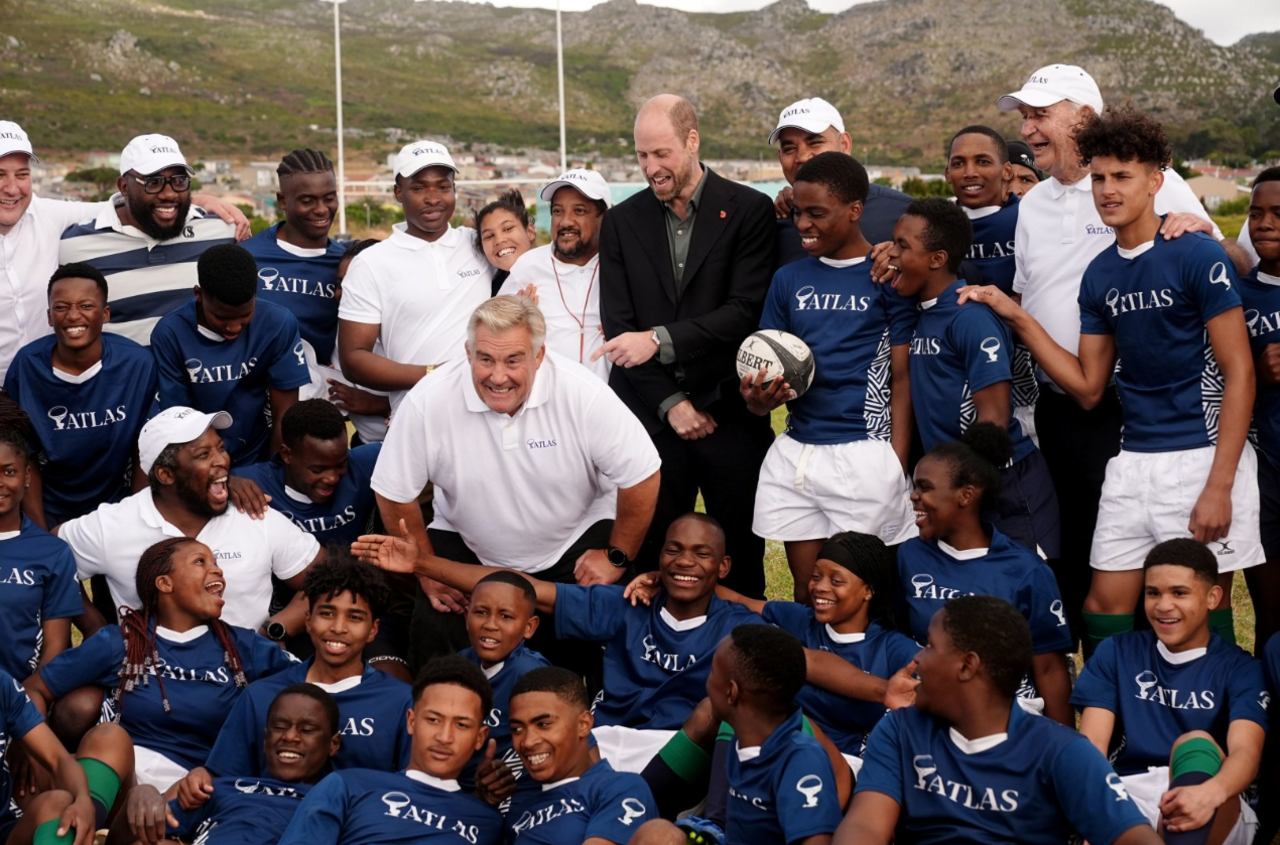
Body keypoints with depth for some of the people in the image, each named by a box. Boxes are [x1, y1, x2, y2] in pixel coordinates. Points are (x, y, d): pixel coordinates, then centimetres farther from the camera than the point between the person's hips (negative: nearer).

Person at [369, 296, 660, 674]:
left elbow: (640, 476, -13)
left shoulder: (584, 396, -23)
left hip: (576, 545, -1)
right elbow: (394, 493, -9)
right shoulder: (428, 402, -21)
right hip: (466, 547, 1)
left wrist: (617, 557, -7)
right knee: (434, 636, -17)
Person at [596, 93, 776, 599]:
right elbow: (619, 326, 3)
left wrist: (661, 340, -19)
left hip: (732, 419, -2)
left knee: (741, 568, 5)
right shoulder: (622, 221, 8)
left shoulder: (749, 211, -1)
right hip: (653, 420, 2)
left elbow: (747, 311, -10)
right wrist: (670, 401, -6)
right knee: (651, 567, 3)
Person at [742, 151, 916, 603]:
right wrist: (759, 398, -10)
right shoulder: (789, 279, 12)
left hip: (865, 455, -5)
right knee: (806, 592, 10)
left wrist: (897, 466, -10)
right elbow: (770, 368, 13)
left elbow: (902, 379, -4)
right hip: (795, 452, 5)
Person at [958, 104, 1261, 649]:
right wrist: (1017, 318, 2)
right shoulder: (1100, 275, 10)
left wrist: (1219, 486, -16)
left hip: (1202, 456, -6)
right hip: (1134, 463, 6)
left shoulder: (1197, 257, -9)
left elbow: (1239, 373, -11)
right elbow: (1088, 388, 11)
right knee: (1105, 609, 6)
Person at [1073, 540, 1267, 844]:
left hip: (1215, 818, -2)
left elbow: (1246, 751, -12)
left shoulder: (1239, 668, 6)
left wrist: (1209, 793, -38)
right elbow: (1092, 742, 2)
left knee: (1196, 743, -32)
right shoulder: (1117, 652, 14)